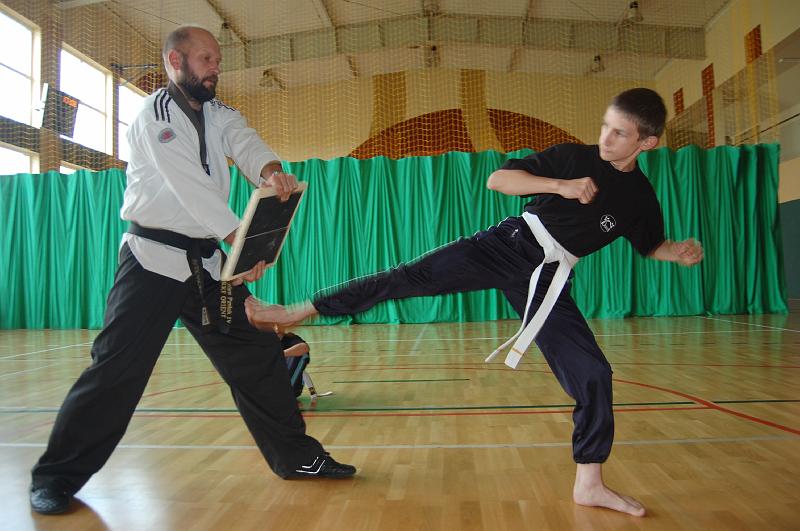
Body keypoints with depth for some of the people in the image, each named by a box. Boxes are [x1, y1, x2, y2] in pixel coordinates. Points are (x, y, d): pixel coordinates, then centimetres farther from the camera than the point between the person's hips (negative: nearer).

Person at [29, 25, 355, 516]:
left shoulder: (220, 116, 14)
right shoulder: (156, 113, -6)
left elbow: (246, 144, -8)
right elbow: (190, 183, -20)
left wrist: (271, 172, -32)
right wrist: (240, 241, -28)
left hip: (206, 260, 6)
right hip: (154, 259, -6)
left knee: (257, 354, 6)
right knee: (117, 366, -7)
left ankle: (297, 457, 18)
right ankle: (57, 477, 14)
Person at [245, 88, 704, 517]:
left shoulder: (641, 198, 4)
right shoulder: (574, 157, -2)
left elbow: (651, 246, 22)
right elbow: (498, 179, -8)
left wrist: (681, 252, 0)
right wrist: (561, 186, -19)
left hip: (546, 280, 2)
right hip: (507, 245, -1)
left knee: (592, 374, -4)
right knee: (410, 277, -15)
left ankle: (590, 485, 15)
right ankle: (294, 312, -6)